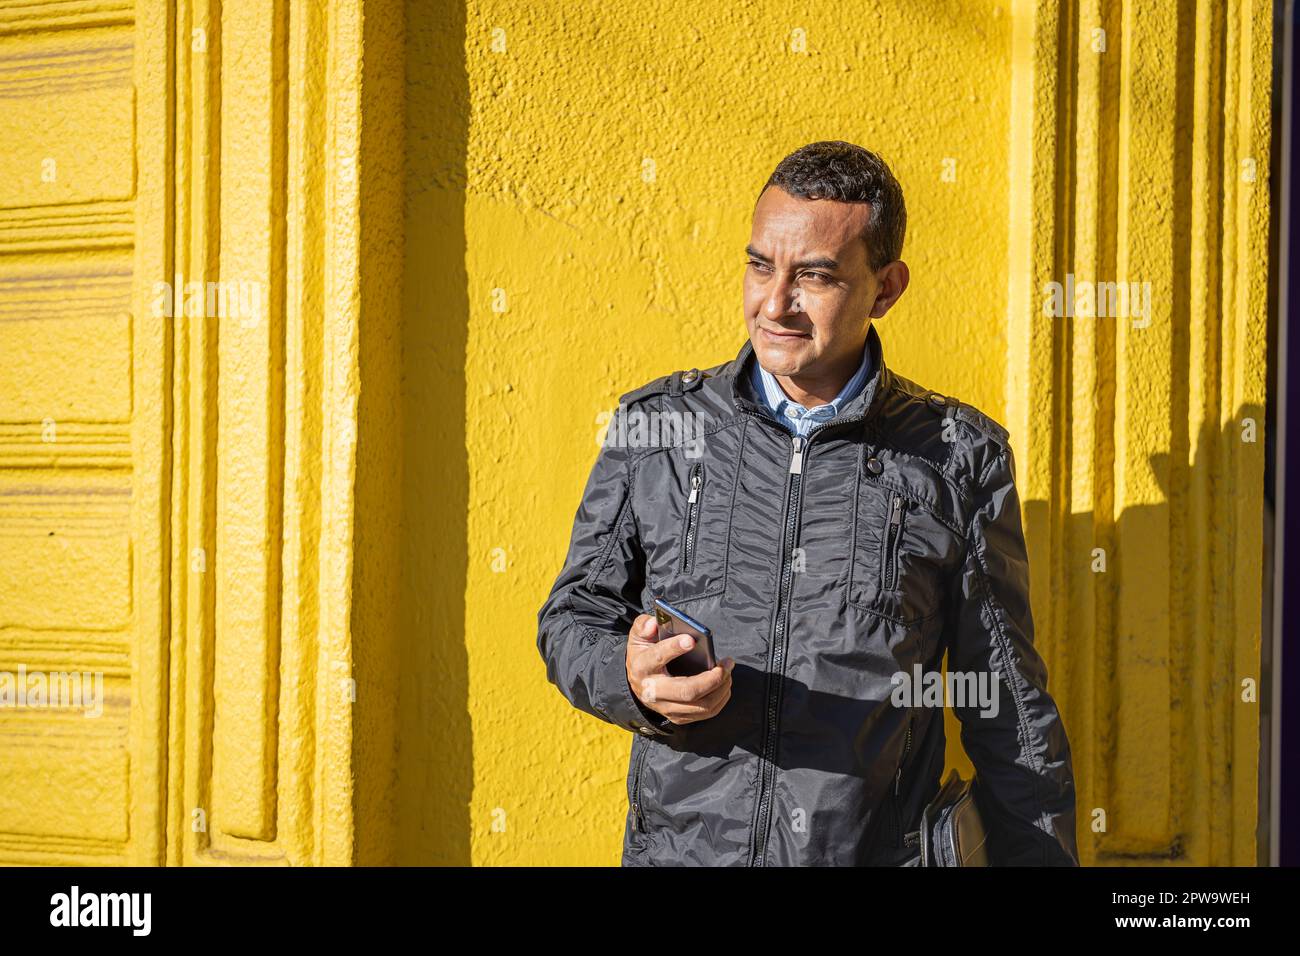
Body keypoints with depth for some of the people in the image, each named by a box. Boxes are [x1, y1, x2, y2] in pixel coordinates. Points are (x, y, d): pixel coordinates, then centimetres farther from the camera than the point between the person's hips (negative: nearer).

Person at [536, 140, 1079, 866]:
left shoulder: (960, 457, 1)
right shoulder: (655, 427, 4)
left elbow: (1010, 712, 4)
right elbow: (572, 619, 8)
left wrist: (1042, 858, 1)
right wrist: (632, 679, -13)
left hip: (880, 848, -1)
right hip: (681, 847, 1)